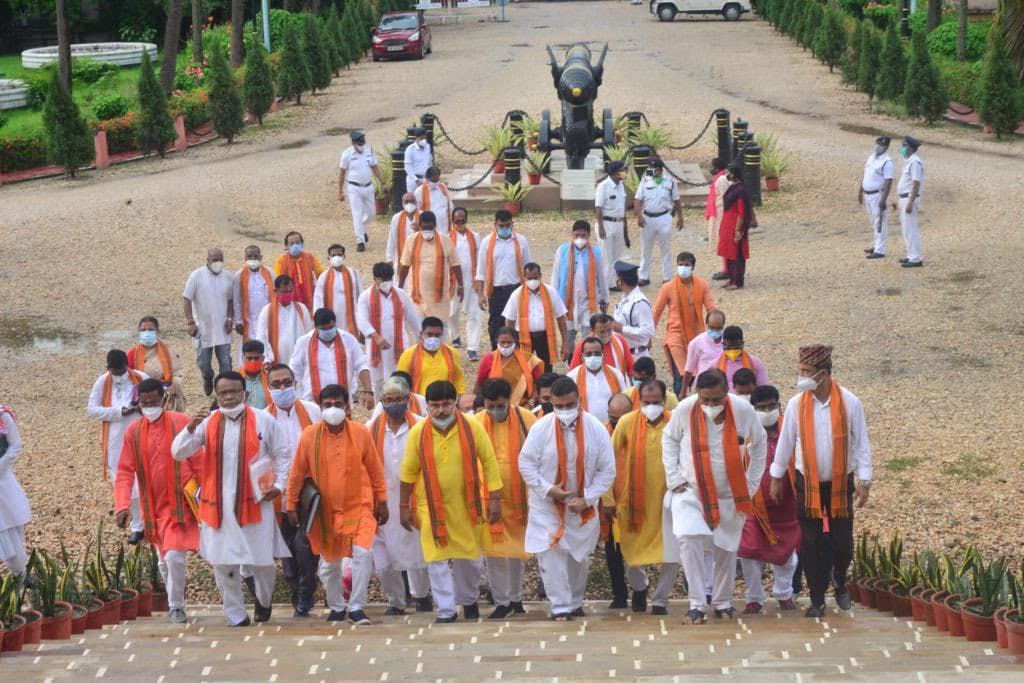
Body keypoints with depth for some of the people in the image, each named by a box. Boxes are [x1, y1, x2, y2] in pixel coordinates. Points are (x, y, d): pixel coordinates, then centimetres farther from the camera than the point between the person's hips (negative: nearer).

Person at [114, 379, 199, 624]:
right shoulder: (133, 431, 2)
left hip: (180, 503, -4)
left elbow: (198, 459, -3)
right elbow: (125, 471, -1)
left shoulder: (180, 422, -6)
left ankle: (176, 607, 1)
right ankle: (175, 604, 37)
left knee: (174, 556, -16)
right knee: (164, 561, 16)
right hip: (153, 508, 4)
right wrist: (123, 506, -12)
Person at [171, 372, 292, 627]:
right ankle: (236, 615, 16)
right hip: (218, 504, 1)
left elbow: (282, 455, 9)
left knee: (261, 561, 4)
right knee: (223, 563, 2)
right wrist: (190, 428, -17)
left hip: (254, 501, -1)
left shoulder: (263, 421, -1)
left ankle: (263, 601, 35)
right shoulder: (207, 423, 2)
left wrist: (279, 484, -2)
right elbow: (178, 453, -2)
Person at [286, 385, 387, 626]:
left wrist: (382, 501, 6)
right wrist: (291, 505, 4)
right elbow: (297, 473, 1)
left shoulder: (361, 433, -7)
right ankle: (336, 606, 32)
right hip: (324, 510, 1)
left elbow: (375, 469, 3)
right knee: (329, 562, 12)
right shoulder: (309, 435, -8)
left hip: (358, 506, -1)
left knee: (362, 554, -17)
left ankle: (356, 607, -4)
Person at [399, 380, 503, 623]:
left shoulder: (472, 428, -11)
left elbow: (489, 462, -4)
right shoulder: (418, 432, -9)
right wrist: (404, 506, 4)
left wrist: (494, 498, -7)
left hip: (467, 504, 1)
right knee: (437, 559, -3)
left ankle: (469, 600, 37)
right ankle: (446, 611, 5)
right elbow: (409, 471, 0)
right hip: (432, 507, 0)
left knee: (469, 556, 13)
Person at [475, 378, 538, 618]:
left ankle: (515, 599, 26)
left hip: (519, 498, 0)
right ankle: (502, 602, 8)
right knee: (494, 552, -2)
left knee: (517, 551, 12)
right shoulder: (476, 424, -6)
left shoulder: (526, 419, -6)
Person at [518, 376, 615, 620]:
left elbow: (607, 470, -6)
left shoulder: (596, 429, -11)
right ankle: (560, 607, -3)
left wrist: (587, 499, -14)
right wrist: (547, 489, -17)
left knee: (579, 558, 13)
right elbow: (526, 463, -7)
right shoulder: (541, 428, -13)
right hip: (547, 506, -1)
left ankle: (575, 603, 30)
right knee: (551, 556, -9)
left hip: (583, 507, 2)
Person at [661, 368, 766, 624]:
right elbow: (669, 439, 2)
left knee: (726, 549, 10)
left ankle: (723, 603, 29)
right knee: (688, 539, -21)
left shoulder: (743, 410, -14)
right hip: (691, 492, -1)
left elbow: (759, 443, 3)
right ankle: (697, 605, -16)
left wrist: (751, 483, 1)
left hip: (730, 495, 1)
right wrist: (675, 478, -4)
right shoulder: (685, 409, -15)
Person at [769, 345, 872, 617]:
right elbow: (785, 442, 5)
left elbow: (861, 444, -4)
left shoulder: (849, 403, -9)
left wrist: (864, 482, -7)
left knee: (842, 542, 4)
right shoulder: (796, 404, -5)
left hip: (840, 483, -1)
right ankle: (817, 600, 12)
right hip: (808, 483, 1)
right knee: (811, 544, 1)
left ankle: (840, 584, 33)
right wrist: (776, 477, 8)